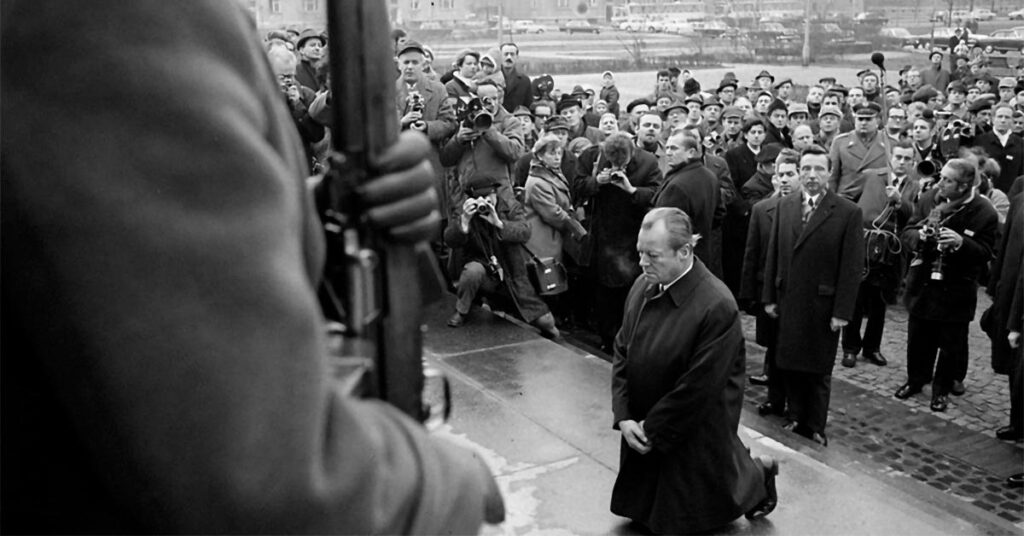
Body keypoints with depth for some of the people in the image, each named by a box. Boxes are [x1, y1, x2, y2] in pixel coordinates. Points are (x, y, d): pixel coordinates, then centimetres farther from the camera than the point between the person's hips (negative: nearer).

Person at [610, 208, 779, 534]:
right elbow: (622, 352, 0)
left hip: (694, 436, -6)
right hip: (642, 428, 6)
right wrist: (623, 417, -10)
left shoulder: (717, 308, -28)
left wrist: (653, 431, -16)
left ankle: (757, 476, 41)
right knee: (647, 507, 24)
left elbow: (697, 387, -24)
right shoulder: (643, 286, -7)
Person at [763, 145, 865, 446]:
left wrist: (842, 311, -12)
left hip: (823, 306, -3)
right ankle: (798, 419, 27)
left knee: (818, 372, 9)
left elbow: (852, 266, -9)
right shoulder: (785, 206, 6)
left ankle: (815, 429, 24)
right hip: (787, 303, 4)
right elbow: (773, 255, 8)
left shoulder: (848, 212, -8)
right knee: (790, 367, 10)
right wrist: (769, 297, 5)